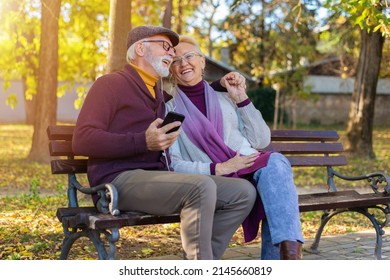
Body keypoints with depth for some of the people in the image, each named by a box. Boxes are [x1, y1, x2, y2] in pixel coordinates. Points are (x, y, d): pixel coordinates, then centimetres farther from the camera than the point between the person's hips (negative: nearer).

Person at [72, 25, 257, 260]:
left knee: (243, 192, -5)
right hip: (120, 180, -8)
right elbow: (82, 140, -9)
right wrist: (143, 142, -19)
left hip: (158, 178, 8)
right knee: (202, 186, -31)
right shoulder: (111, 84, 3)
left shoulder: (159, 94, 27)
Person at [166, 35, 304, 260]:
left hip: (253, 170, 4)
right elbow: (172, 165, 1)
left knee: (275, 162, -32)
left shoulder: (226, 100, 25)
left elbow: (261, 140, 16)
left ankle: (289, 250, -41)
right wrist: (218, 168, -14)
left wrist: (241, 99, 9)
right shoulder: (169, 110, 14)